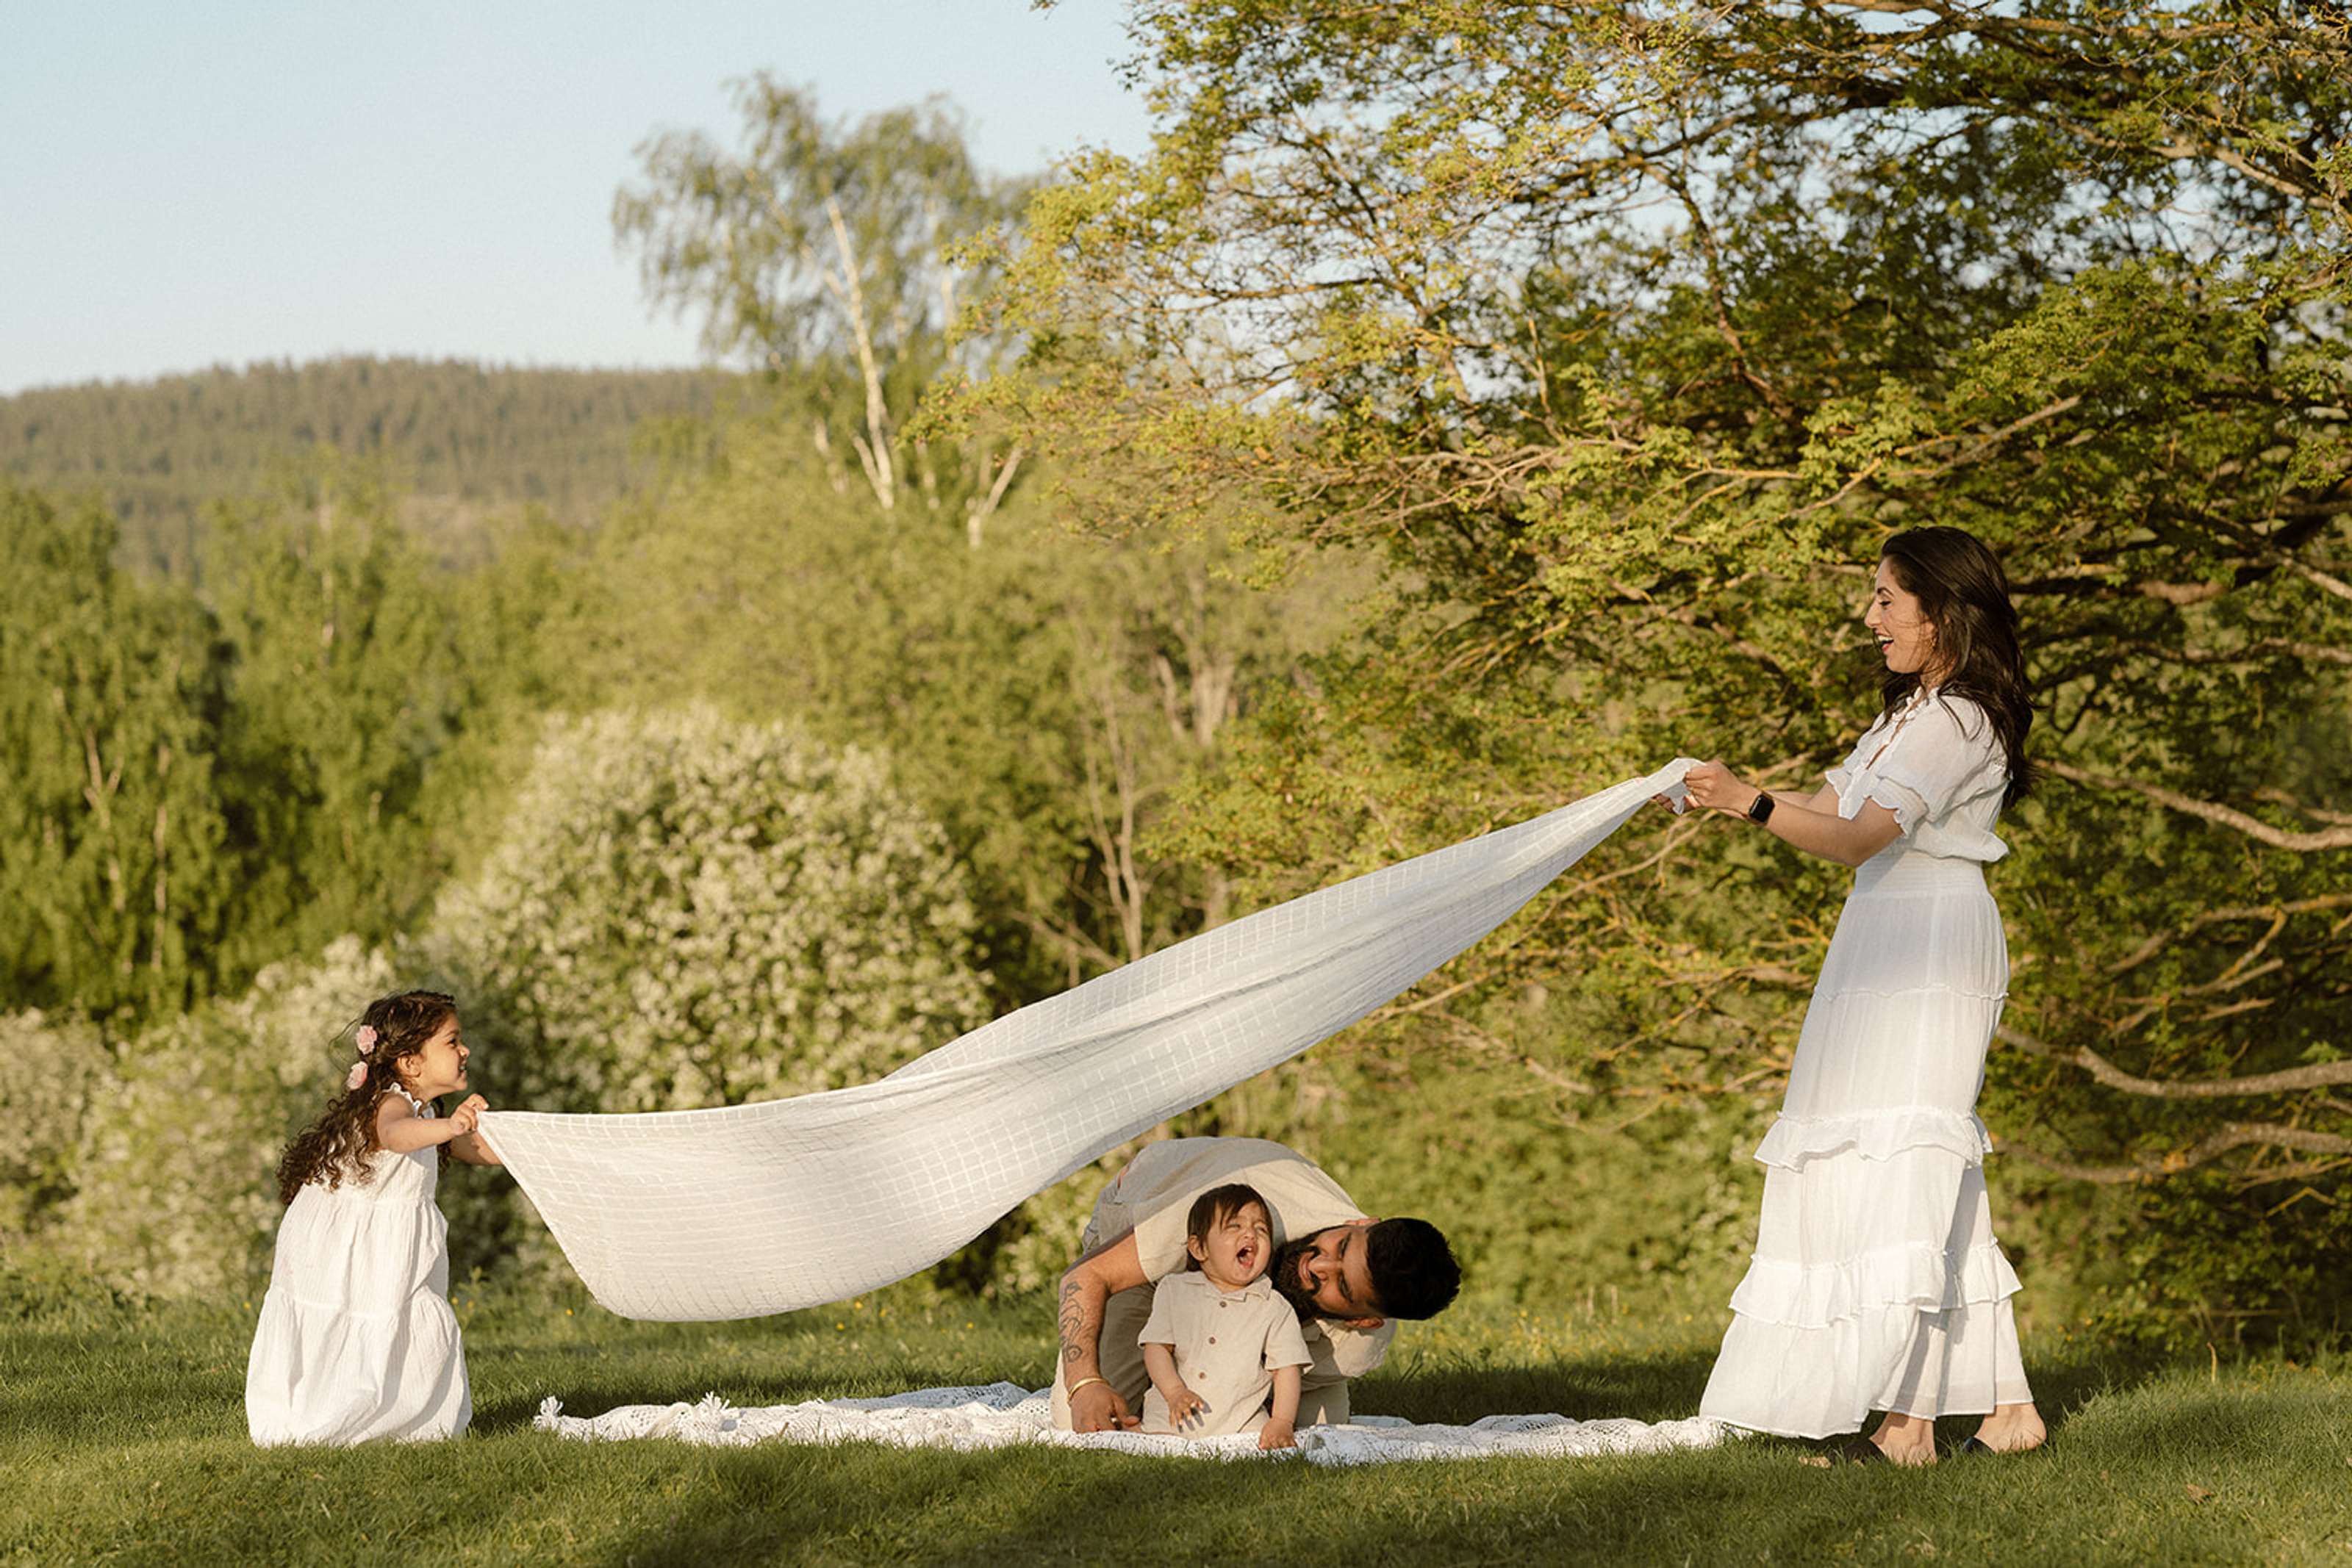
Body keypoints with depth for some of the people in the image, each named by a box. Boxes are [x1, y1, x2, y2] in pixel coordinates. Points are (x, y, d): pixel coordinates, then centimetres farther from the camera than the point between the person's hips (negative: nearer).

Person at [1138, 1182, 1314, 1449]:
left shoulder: (1275, 1309, 6)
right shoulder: (1174, 1290, 10)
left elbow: (1287, 1370, 4)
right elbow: (1157, 1347, 6)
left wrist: (1282, 1423, -11)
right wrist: (1175, 1392, -11)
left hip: (1239, 1427, 0)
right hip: (1170, 1423, 0)